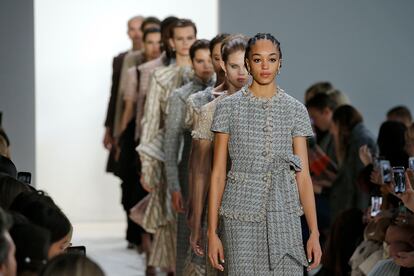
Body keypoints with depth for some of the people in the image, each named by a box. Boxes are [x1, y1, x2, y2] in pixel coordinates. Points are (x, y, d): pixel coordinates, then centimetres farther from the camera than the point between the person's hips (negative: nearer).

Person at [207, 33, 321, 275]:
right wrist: (212, 232, -4)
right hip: (241, 217, -1)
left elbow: (303, 175, 4)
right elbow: (218, 172, 1)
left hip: (283, 214, 1)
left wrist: (314, 232, -2)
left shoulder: (296, 110, 5)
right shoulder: (229, 107, 1)